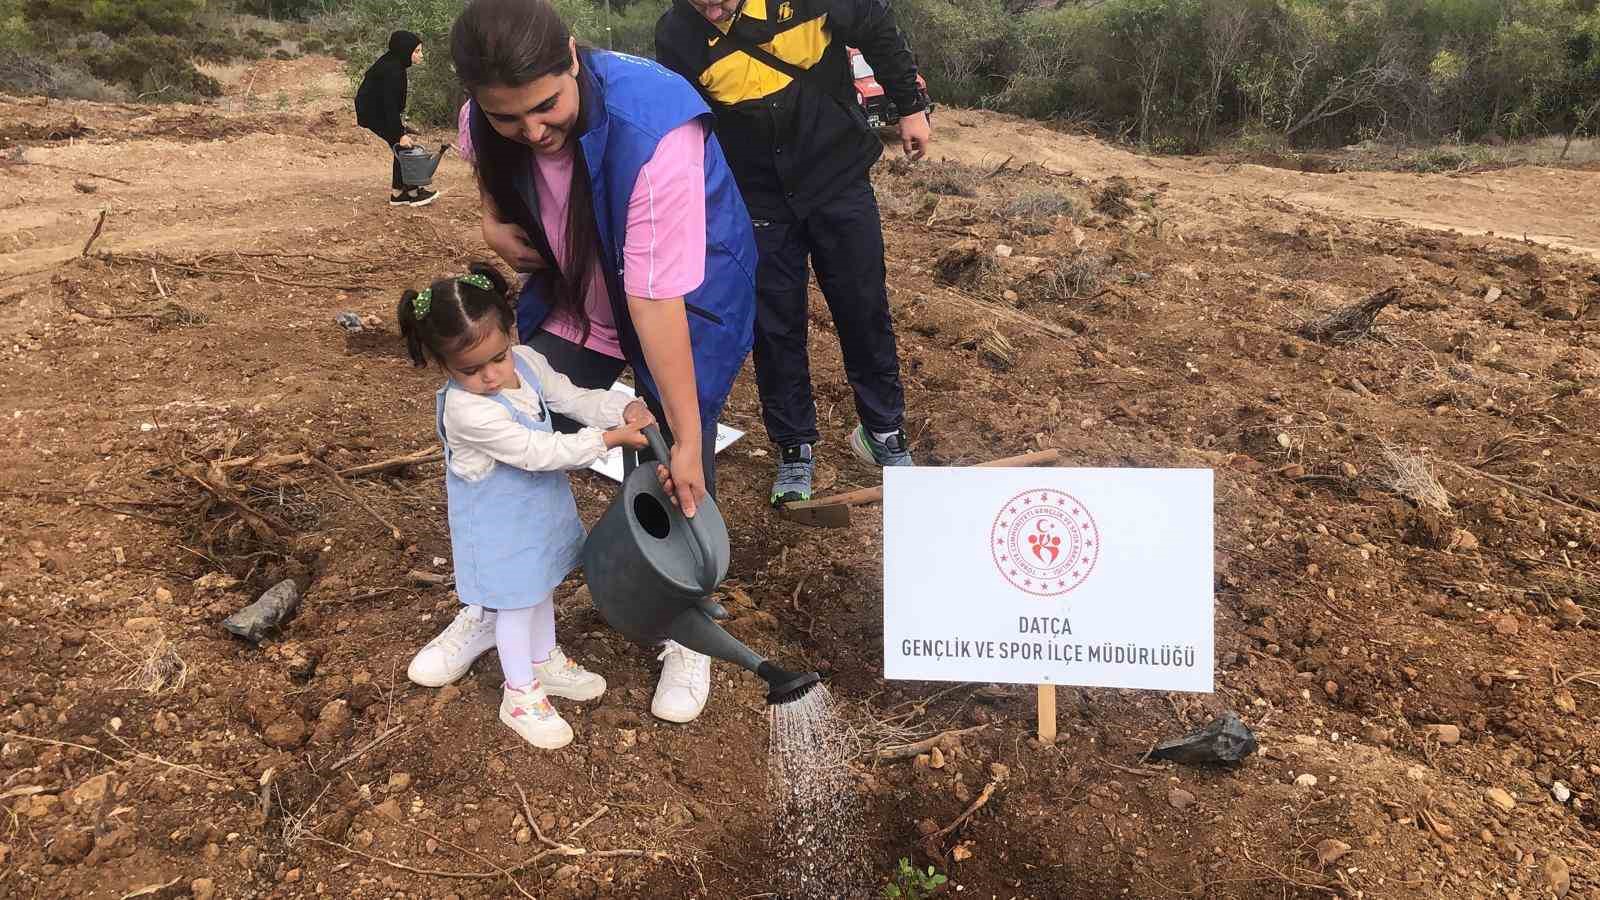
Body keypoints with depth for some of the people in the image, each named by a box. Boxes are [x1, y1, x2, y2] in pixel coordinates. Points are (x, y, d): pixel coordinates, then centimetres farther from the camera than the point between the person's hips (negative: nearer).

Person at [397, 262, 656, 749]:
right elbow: (538, 452, -33)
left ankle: (544, 662, 50)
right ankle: (521, 696, 31)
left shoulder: (525, 362, -13)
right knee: (516, 603, 10)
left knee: (541, 587, 26)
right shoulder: (467, 411, -35)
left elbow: (574, 397, -2)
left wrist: (625, 408, -20)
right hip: (499, 524, -7)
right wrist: (610, 438, -30)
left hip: (538, 504, 7)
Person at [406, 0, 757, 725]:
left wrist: (686, 440, -32)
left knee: (680, 477, -5)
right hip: (572, 299, 5)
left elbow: (657, 301, -37)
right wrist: (496, 220, -10)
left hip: (688, 301, -5)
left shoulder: (654, 133, -38)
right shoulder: (492, 118, -18)